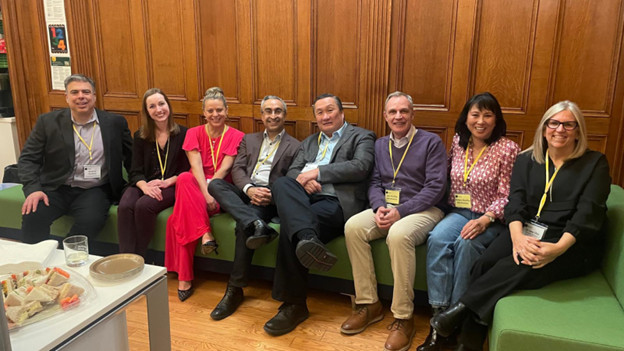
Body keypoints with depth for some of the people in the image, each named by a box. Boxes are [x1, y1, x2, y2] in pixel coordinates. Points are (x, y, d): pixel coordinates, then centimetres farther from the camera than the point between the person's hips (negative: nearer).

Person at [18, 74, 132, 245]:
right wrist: (33, 189, -13)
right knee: (32, 215, -27)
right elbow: (28, 159, 3)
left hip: (94, 191, -1)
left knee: (90, 221, -31)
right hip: (56, 189, 1)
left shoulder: (115, 123, 3)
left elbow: (130, 157, 10)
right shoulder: (48, 121, 4)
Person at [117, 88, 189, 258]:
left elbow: (186, 169, 1)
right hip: (144, 184, 3)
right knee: (125, 206, -30)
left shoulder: (183, 134, 4)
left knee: (143, 205, -33)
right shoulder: (140, 137, 12)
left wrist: (167, 182, -16)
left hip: (171, 186, -3)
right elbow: (136, 172, 5)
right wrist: (145, 186, -17)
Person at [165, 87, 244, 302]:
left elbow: (224, 169, -7)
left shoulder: (236, 136, 6)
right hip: (196, 186, 3)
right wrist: (206, 194, -23)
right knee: (184, 178, -36)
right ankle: (206, 235, -35)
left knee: (182, 217, -33)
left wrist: (210, 193, -21)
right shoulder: (194, 133, 11)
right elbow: (196, 166, -6)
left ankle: (185, 278, -24)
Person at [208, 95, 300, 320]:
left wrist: (273, 195, -20)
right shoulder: (249, 140, 23)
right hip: (244, 193, 4)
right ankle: (257, 225, -43)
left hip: (269, 198, -4)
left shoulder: (295, 147, 11)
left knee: (243, 225, -32)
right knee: (215, 184, -26)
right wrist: (249, 189, -13)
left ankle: (235, 289, -22)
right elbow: (237, 170, 9)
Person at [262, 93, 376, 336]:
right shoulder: (309, 142, 30)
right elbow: (292, 171, 17)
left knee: (289, 226, -31)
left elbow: (360, 167, -8)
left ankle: (294, 304, -25)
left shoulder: (361, 137, 12)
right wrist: (303, 179, -9)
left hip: (338, 202, -5)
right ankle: (309, 239, -51)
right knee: (281, 184, -29)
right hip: (305, 199, 5)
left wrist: (317, 172, -12)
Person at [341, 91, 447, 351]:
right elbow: (374, 182, 11)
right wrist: (379, 207, -11)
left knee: (398, 235, -37)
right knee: (353, 227, -22)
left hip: (422, 210, -5)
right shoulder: (380, 145, 16)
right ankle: (369, 304, -11)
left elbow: (435, 187, -9)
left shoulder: (431, 142, -1)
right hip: (386, 207, 5)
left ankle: (403, 317, -22)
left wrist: (400, 211, -19)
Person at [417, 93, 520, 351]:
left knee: (466, 243, -33)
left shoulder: (508, 149, -8)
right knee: (437, 238, -27)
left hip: (490, 218, -3)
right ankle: (439, 315, -26)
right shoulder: (458, 142, 6)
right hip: (459, 212, 4)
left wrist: (485, 220, -24)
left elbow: (506, 195, -10)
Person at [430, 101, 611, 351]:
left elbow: (588, 213, -9)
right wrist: (518, 237, -23)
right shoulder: (526, 160, 12)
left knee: (520, 267, -34)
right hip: (527, 231, 3)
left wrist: (559, 248, -26)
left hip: (573, 243, -2)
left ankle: (462, 308, -24)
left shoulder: (595, 164, 4)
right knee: (485, 264, -27)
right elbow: (516, 202, -1)